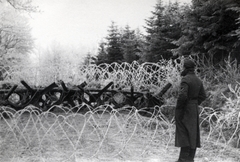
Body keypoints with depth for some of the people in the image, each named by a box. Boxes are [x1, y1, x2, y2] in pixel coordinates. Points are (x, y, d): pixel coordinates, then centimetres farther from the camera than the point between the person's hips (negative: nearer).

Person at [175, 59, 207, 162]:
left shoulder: (185, 79, -17)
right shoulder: (198, 80, 8)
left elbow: (182, 95, -26)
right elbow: (203, 96, 11)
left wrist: (178, 107, -14)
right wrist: (195, 104, 14)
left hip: (185, 110, -8)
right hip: (194, 109, 8)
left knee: (183, 133, -3)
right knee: (193, 132, 11)